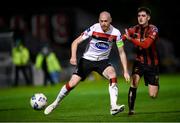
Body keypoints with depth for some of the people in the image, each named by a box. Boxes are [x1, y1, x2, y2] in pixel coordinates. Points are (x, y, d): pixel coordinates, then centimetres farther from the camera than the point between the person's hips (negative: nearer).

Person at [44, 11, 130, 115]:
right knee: (72, 83, -9)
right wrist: (73, 57, -33)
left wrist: (125, 71, -9)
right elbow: (76, 42, -16)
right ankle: (55, 103, 15)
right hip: (87, 59, -1)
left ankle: (114, 107, -29)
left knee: (112, 74, -29)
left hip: (102, 61, 1)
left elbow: (122, 52, -4)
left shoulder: (116, 33, -13)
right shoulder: (93, 29, -19)